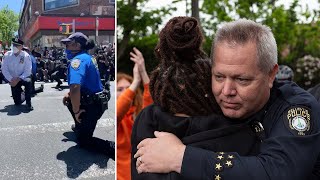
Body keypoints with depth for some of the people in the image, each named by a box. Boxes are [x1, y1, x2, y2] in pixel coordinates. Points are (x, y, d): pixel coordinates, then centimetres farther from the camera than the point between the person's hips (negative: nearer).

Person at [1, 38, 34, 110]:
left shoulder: (26, 56, -15)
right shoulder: (7, 55, -10)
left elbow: (28, 71, -17)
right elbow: (4, 70, -10)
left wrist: (18, 79, -27)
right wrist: (11, 80, -22)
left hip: (23, 77, -2)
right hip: (13, 79, 2)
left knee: (28, 81, -40)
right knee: (17, 103, -1)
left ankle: (28, 103, -23)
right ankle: (21, 92, 36)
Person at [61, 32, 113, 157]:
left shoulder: (78, 60, -23)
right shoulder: (87, 57, 9)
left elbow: (75, 87, -38)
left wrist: (76, 111, -25)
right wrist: (69, 94, 18)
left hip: (92, 106, -9)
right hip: (97, 101, 9)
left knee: (83, 141, 5)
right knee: (68, 99, 32)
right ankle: (81, 126, 43)